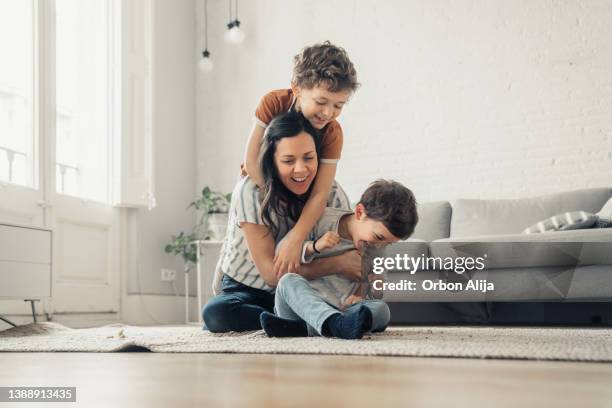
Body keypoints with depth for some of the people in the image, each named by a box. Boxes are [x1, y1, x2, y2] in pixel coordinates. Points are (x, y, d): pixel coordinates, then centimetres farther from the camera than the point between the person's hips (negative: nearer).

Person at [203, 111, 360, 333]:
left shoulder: (333, 195, -11)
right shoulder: (251, 192, -21)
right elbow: (271, 273, -23)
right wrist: (338, 263, -30)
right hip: (246, 290, -2)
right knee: (215, 313, -35)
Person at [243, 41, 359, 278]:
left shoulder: (332, 133, -29)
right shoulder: (274, 103, -31)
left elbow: (320, 194, -35)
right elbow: (252, 160, -31)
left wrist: (295, 239, -46)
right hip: (259, 182, 0)